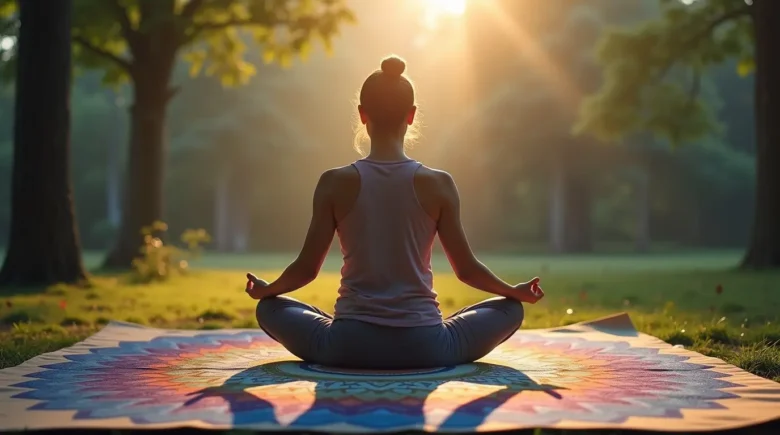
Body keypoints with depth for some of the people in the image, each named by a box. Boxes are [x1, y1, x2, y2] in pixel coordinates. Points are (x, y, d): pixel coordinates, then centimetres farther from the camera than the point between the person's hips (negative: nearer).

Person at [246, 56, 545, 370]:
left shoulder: (336, 182, -5)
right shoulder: (438, 184, -5)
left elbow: (307, 268, 0)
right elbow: (466, 269, 1)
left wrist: (264, 290, 21)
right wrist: (516, 291, 20)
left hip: (350, 347, 0)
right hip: (423, 348, 0)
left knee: (270, 308, 26)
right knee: (509, 308, 24)